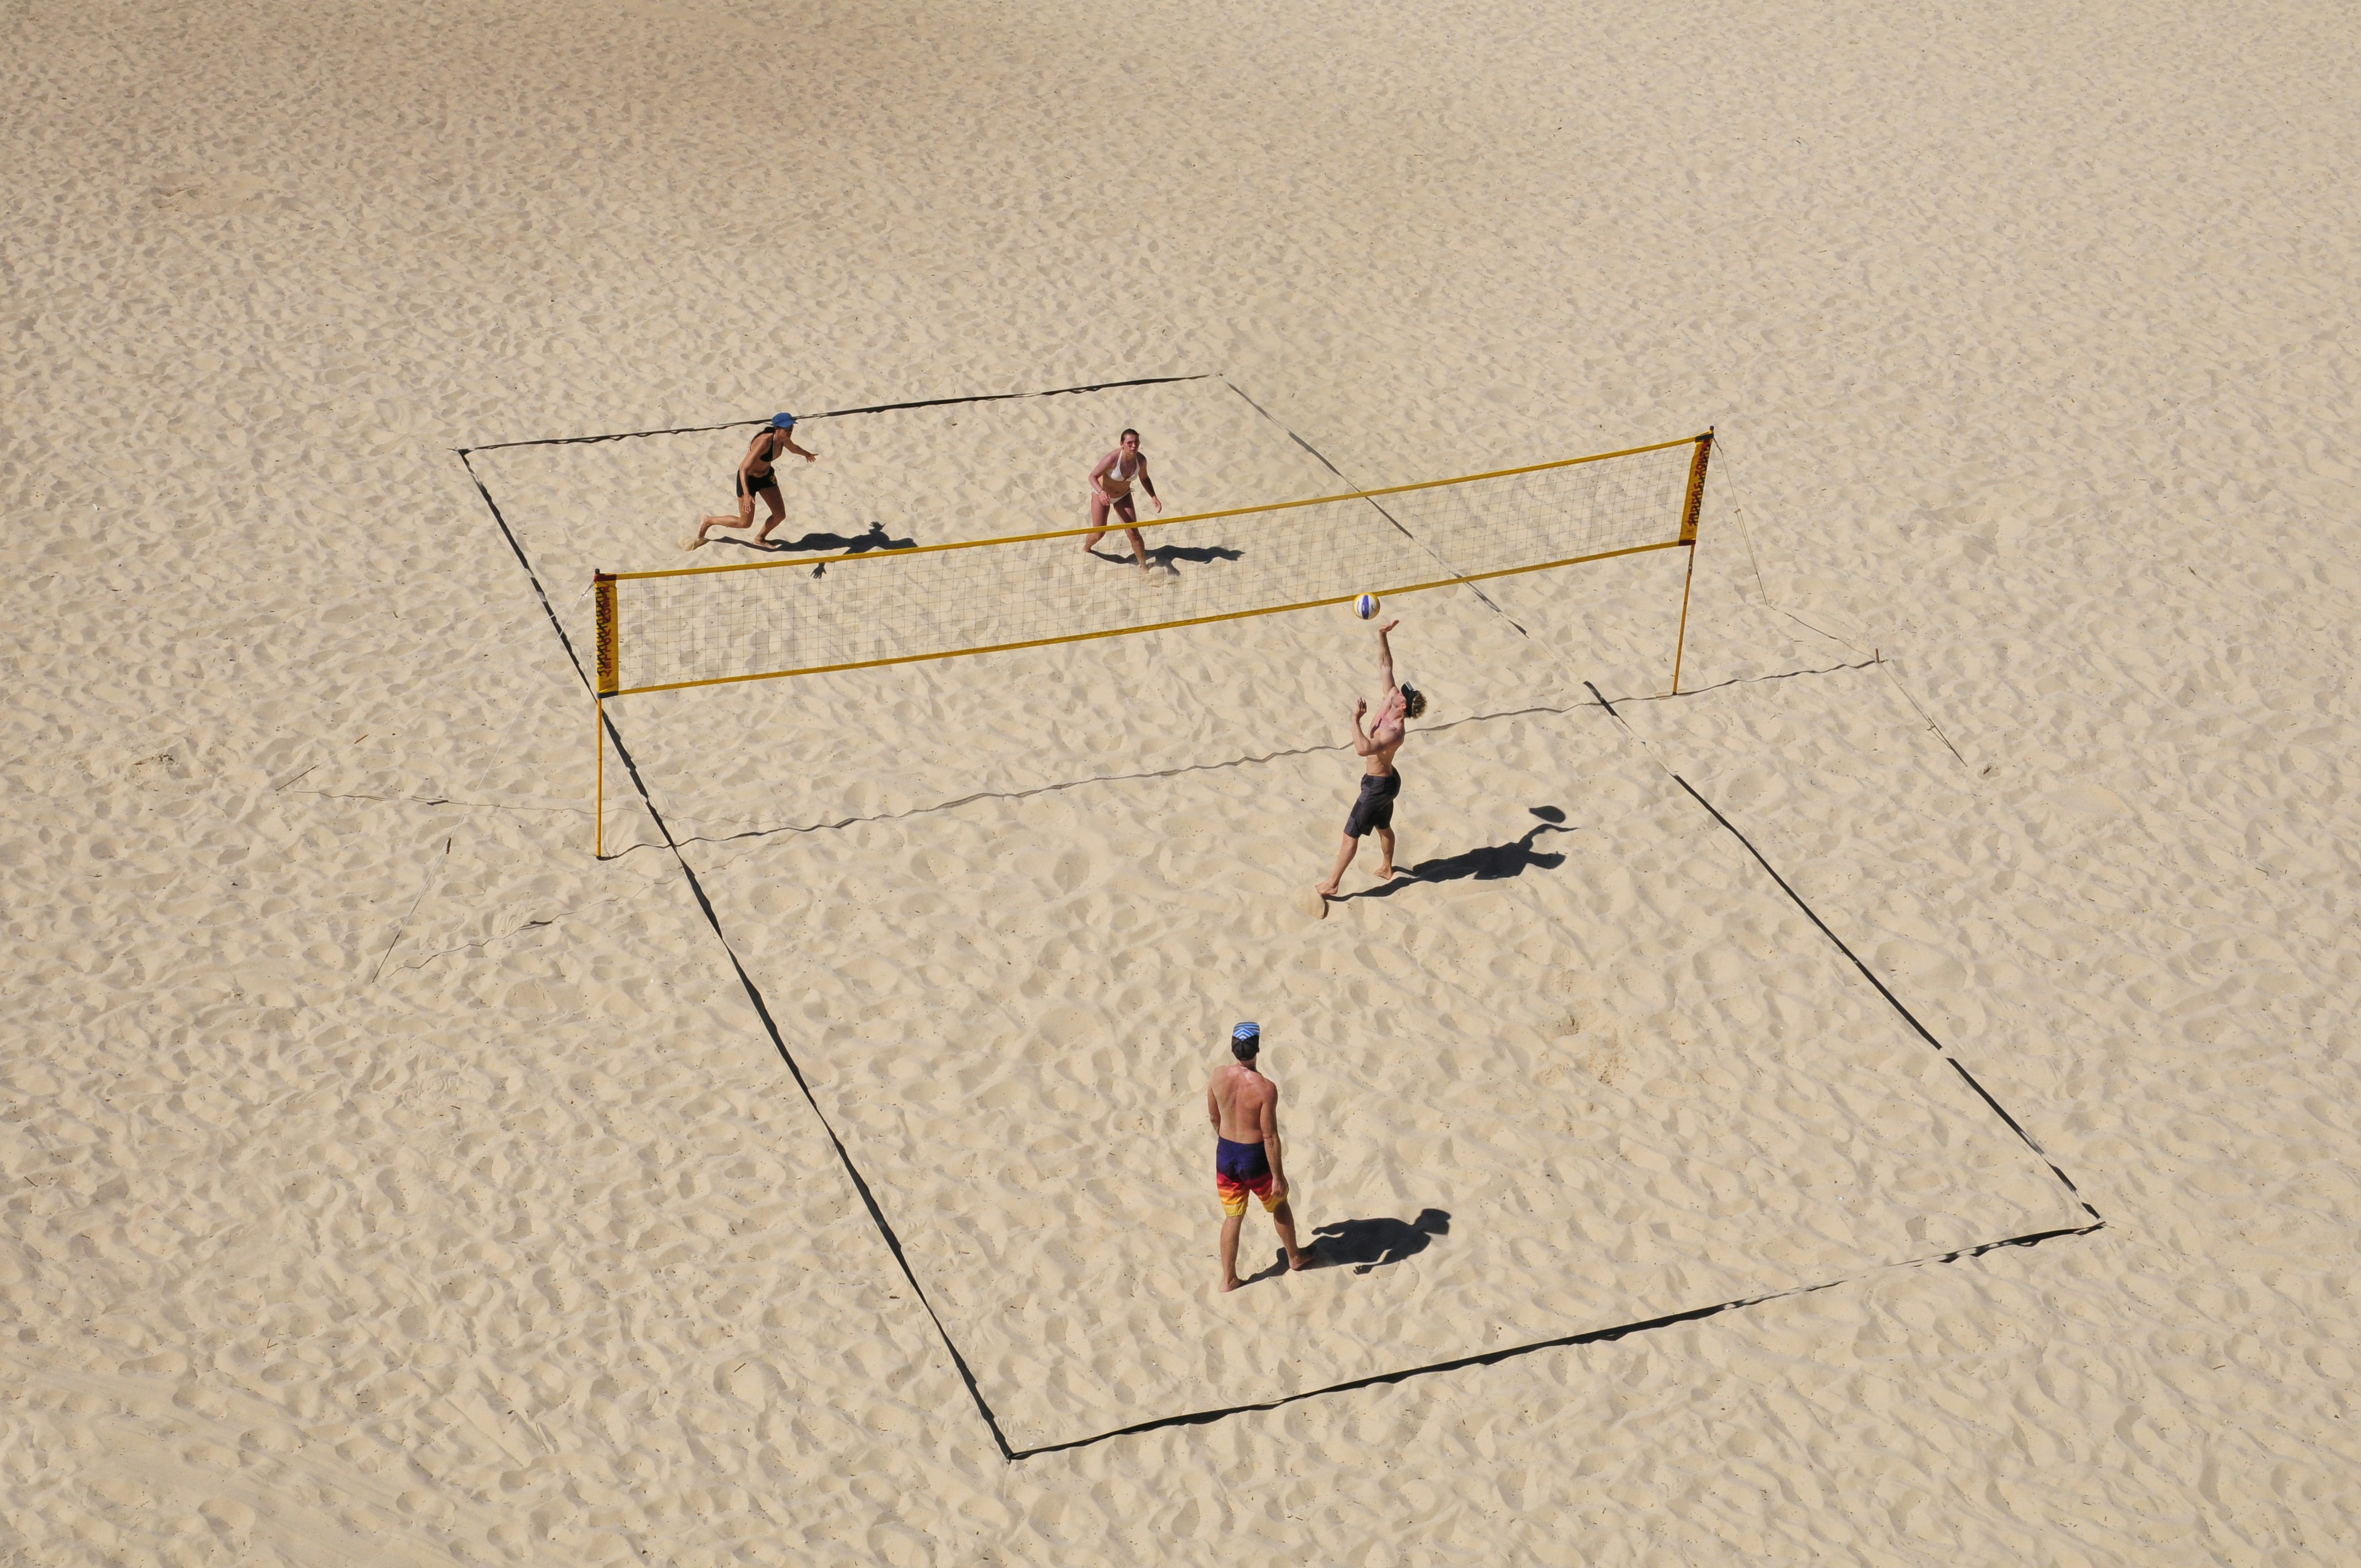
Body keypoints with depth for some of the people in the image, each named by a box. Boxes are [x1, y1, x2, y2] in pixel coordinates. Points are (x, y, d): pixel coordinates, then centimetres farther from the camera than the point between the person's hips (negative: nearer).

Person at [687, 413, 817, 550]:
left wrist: (807, 455, 38)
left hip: (766, 476, 7)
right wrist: (747, 495, -48)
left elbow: (793, 448, 17)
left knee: (780, 514, 4)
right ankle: (708, 522, 25)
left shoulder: (784, 440, -12)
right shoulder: (764, 443, -37)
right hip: (748, 478, -7)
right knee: (745, 522, 2)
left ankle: (760, 539, 33)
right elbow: (744, 468, -38)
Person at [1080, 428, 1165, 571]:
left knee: (1133, 532, -5)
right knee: (1099, 532, 3)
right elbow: (1093, 476, -29)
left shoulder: (1141, 461, -20)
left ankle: (1144, 566, 9)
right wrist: (1101, 492, -48)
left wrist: (1154, 497, -11)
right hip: (1102, 494, -3)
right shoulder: (1112, 458, -36)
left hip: (1123, 496, 3)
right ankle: (1086, 549, 38)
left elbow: (1144, 479, 1)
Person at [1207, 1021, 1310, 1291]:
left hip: (1226, 1154, 4)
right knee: (1279, 1204, 23)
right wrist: (1279, 1176, -12)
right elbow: (1270, 1137, -22)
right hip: (1255, 1158, -4)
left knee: (1233, 1217, 17)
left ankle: (1228, 1279, 23)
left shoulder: (1219, 1078, -11)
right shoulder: (1265, 1088, -27)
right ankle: (1295, 1257, 43)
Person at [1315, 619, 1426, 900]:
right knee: (1384, 826, 29)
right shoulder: (1390, 702, -12)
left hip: (1378, 786, -9)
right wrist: (1382, 636, -15)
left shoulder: (1395, 732, -35)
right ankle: (1388, 868, 48)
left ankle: (1332, 884, 8)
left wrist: (1356, 719, -43)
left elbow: (1363, 749, -50)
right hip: (1387, 780, 9)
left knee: (1351, 833, 0)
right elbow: (1385, 667, -5)